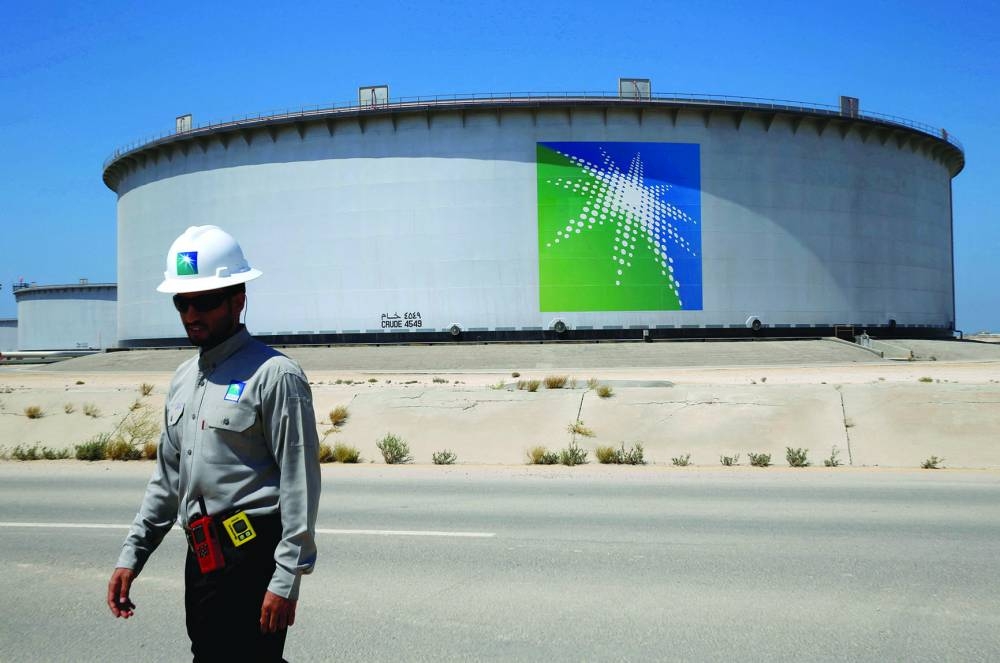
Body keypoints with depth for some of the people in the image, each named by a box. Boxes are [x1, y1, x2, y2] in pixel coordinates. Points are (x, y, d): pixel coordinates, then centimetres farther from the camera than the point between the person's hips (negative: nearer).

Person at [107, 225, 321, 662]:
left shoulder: (273, 375, -11)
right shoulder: (183, 379, 14)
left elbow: (300, 482, -15)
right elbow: (168, 477, 21)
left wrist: (287, 580, -17)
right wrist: (131, 554, 15)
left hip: (250, 560, -8)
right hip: (201, 558, 8)